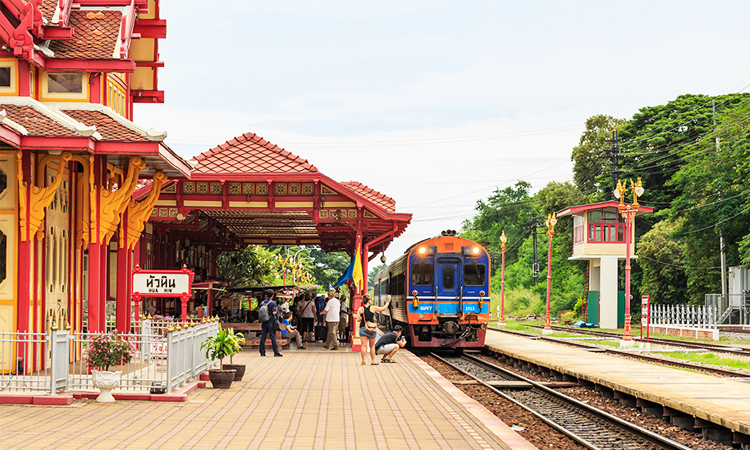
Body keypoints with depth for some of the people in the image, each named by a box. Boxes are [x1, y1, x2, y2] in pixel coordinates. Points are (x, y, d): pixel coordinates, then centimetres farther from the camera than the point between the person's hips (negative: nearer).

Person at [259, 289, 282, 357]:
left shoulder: (262, 303, 6)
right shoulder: (273, 303, -9)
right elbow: (274, 312, -15)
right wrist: (276, 311, 5)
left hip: (264, 322, 4)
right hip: (271, 322, -4)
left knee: (263, 337, 6)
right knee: (273, 337, -2)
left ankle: (262, 352, 6)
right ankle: (276, 352, -3)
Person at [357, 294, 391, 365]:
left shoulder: (360, 309, -2)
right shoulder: (373, 308, -5)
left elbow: (358, 320, -4)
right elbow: (383, 308, 7)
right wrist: (388, 301, 19)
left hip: (363, 328, 1)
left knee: (364, 345, 1)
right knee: (372, 346, 10)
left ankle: (363, 360, -5)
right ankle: (373, 361, 13)